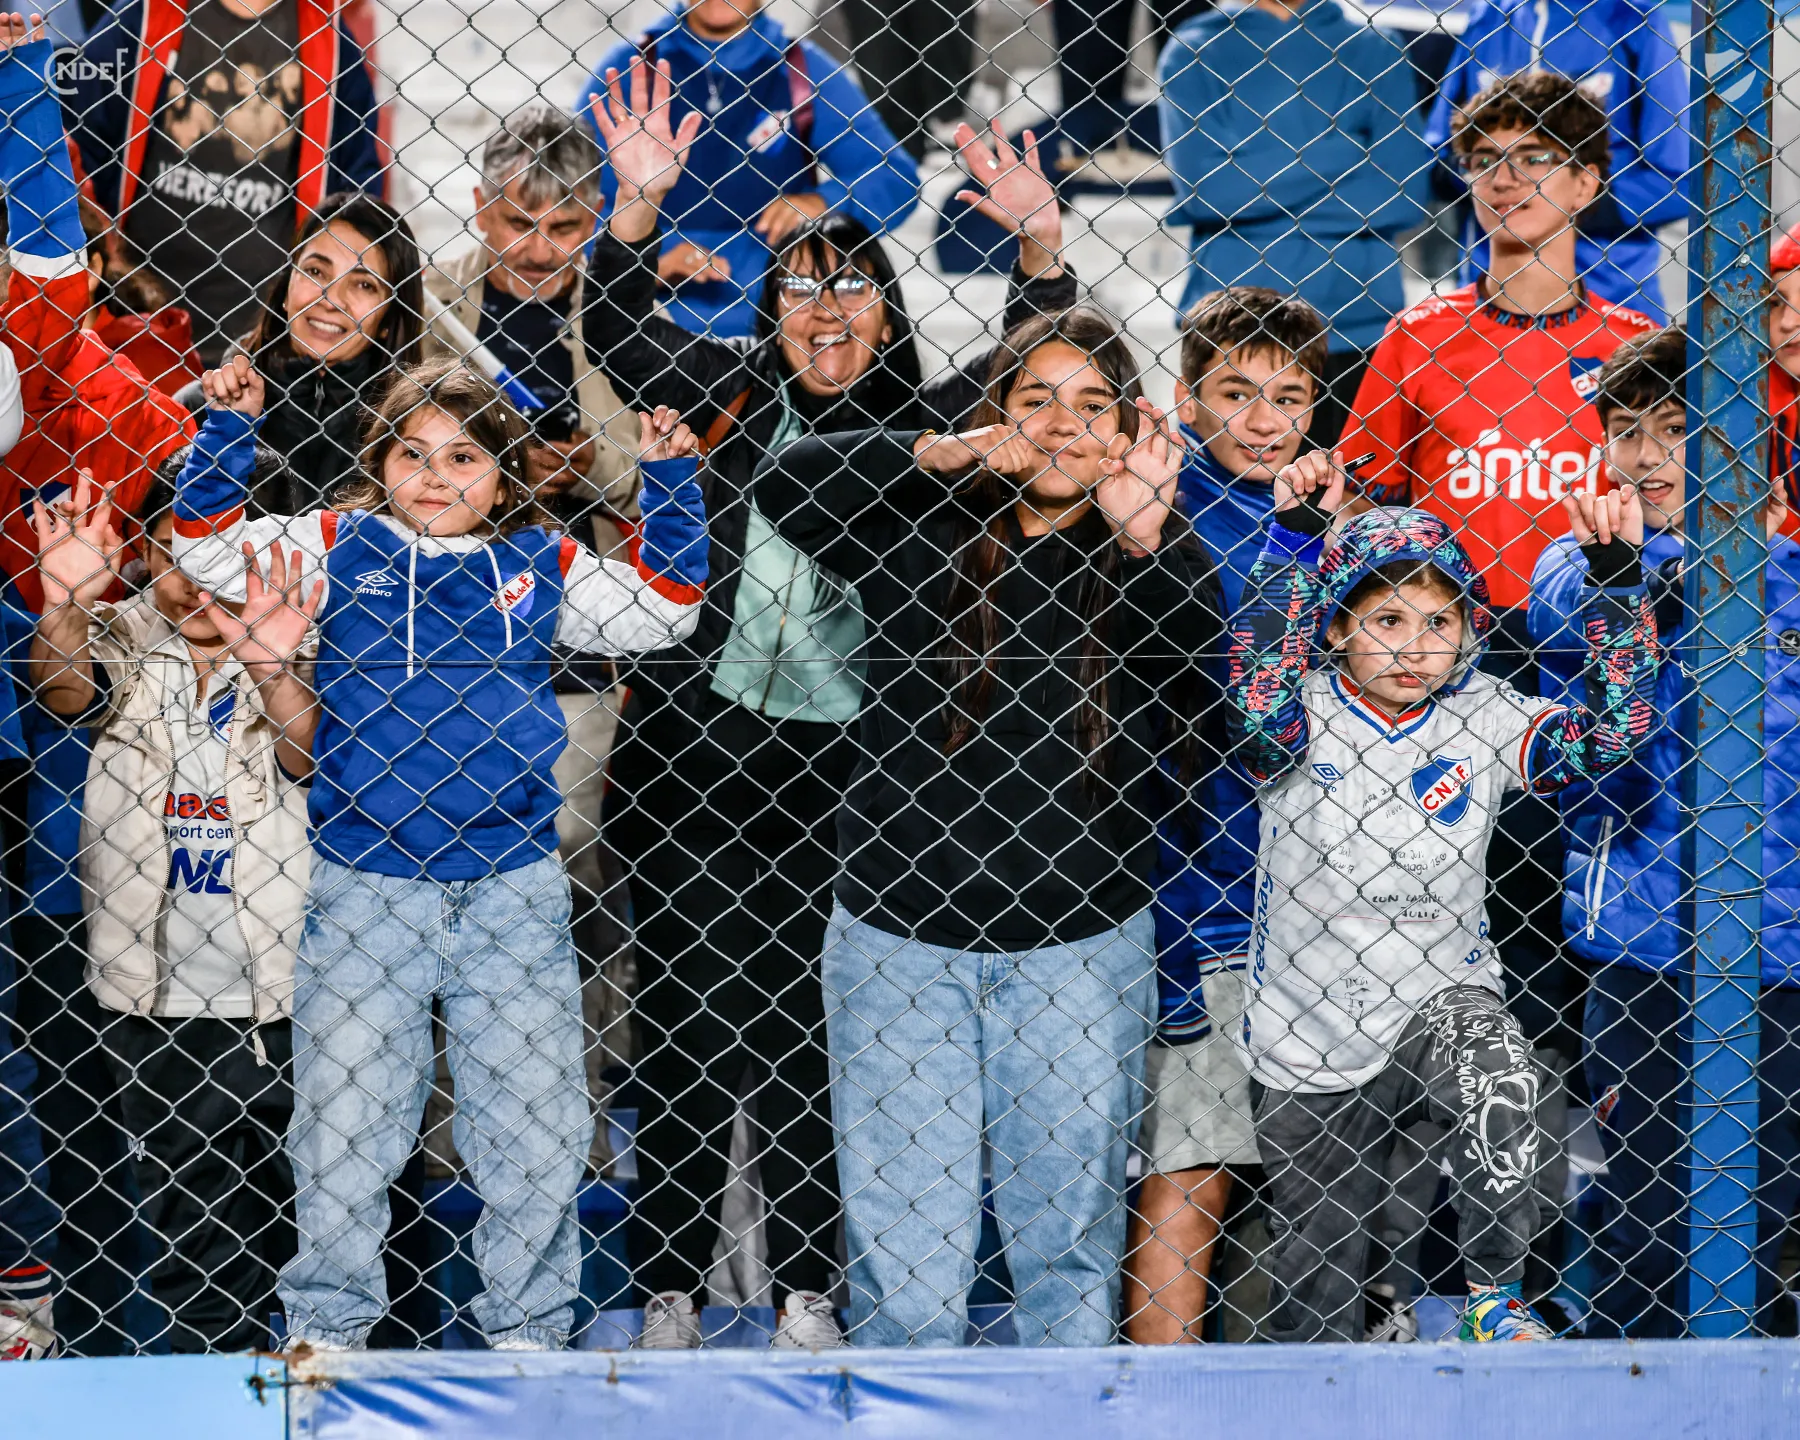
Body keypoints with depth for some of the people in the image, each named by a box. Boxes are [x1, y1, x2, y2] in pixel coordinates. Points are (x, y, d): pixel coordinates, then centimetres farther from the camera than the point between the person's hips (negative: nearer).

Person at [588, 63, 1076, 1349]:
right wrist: (641, 204, -18)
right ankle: (671, 1289, 13)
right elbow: (619, 338, -4)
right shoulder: (732, 395, 5)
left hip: (842, 768, 0)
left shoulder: (929, 424, 5)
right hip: (695, 752, 0)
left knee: (811, 1036, 5)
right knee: (689, 1027, 5)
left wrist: (1040, 243, -20)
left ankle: (808, 1292, 14)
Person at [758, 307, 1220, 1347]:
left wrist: (1147, 543, -26)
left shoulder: (1151, 558, 5)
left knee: (1071, 1234, 8)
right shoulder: (919, 530, 5)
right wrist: (935, 456, -18)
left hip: (1083, 945, 0)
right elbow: (786, 486, -8)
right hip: (901, 939, 0)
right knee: (903, 1237, 1)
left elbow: (1214, 668, -12)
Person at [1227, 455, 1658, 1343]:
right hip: (1310, 1050, 0)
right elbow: (1258, 697, -33)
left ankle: (1494, 1301, -20)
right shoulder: (1304, 717, -10)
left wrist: (1616, 578, -27)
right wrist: (1296, 537, -38)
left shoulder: (1485, 719, -4)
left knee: (1499, 1077, -36)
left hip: (1440, 999, 0)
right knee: (1312, 1296, 9)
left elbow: (1607, 735, -17)